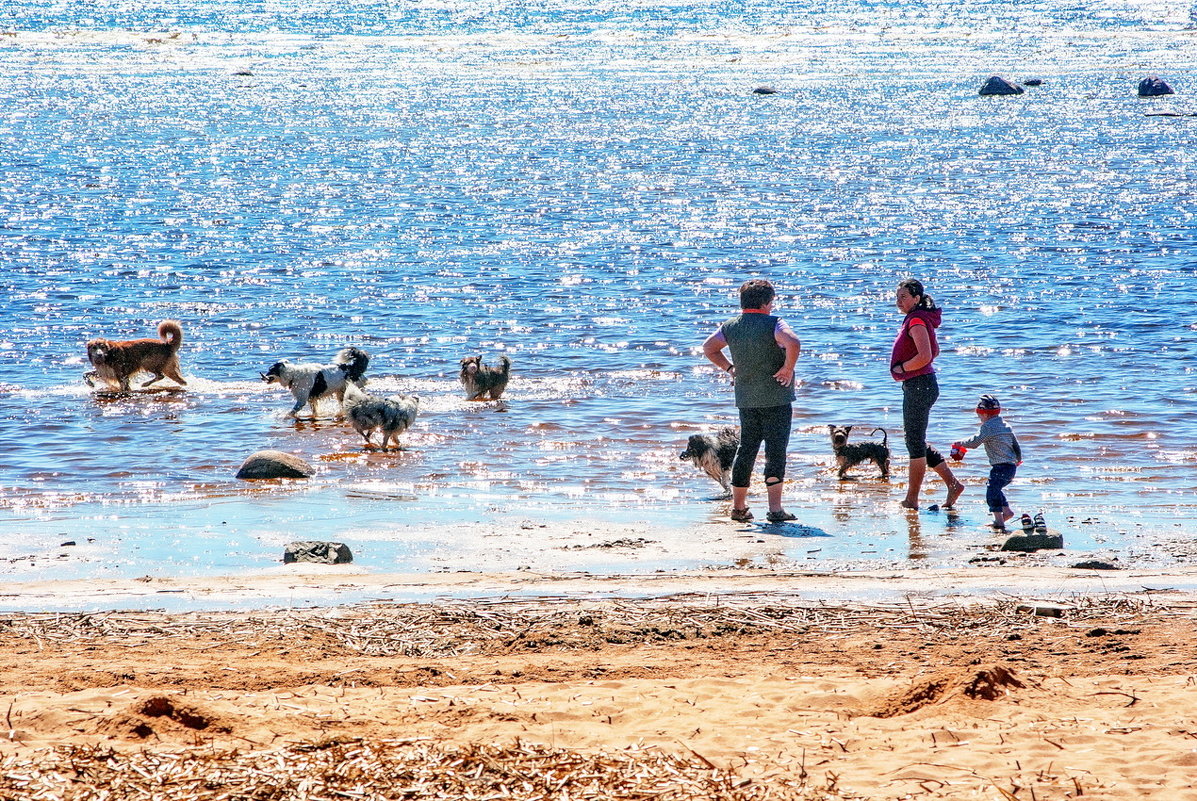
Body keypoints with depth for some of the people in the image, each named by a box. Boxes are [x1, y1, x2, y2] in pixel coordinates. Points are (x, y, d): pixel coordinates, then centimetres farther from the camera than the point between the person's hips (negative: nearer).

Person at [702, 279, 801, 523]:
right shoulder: (772, 324, -13)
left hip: (745, 399, 5)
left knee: (746, 449, 15)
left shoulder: (730, 326, 5)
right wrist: (788, 369, -16)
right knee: (775, 450, -3)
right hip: (776, 398, -5)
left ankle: (738, 506, 19)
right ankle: (775, 509, -9)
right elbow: (793, 344, -29)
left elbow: (708, 348, 17)